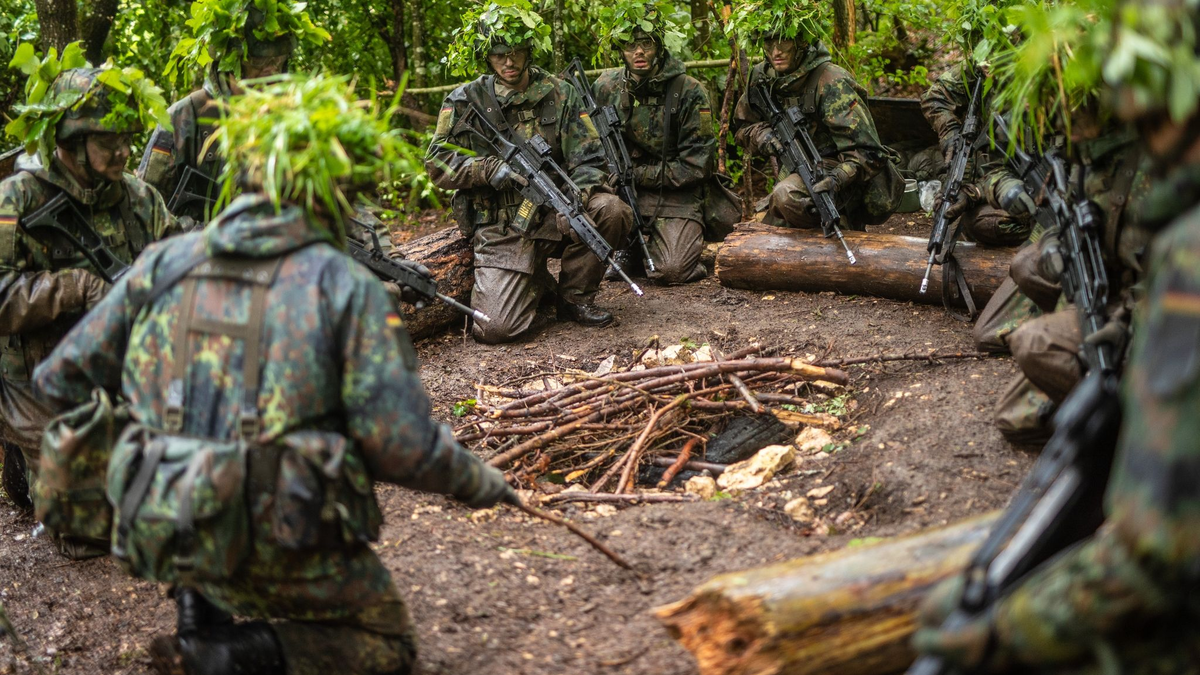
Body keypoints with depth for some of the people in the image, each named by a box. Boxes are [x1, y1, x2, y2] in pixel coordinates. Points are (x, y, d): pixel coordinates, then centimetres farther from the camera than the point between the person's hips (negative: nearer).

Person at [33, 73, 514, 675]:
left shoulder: (163, 264, 1)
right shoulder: (348, 286, -10)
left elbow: (61, 380, 8)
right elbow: (403, 444, -14)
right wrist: (479, 482, 5)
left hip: (165, 531, 4)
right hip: (291, 551, -4)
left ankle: (200, 613, 19)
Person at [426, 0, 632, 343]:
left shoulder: (560, 95, 5)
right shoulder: (465, 102, 2)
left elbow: (589, 161, -1)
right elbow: (437, 163, -1)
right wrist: (491, 169, -16)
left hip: (553, 217, 2)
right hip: (500, 231, -2)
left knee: (610, 211, -29)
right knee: (495, 328, -20)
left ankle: (575, 298, -3)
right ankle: (536, 283, 17)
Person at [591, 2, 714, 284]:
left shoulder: (689, 92, -10)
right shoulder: (606, 87, 1)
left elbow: (696, 167, -11)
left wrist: (637, 174, -14)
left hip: (673, 195, -4)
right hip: (621, 190, 4)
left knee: (671, 270, -25)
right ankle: (630, 247, 4)